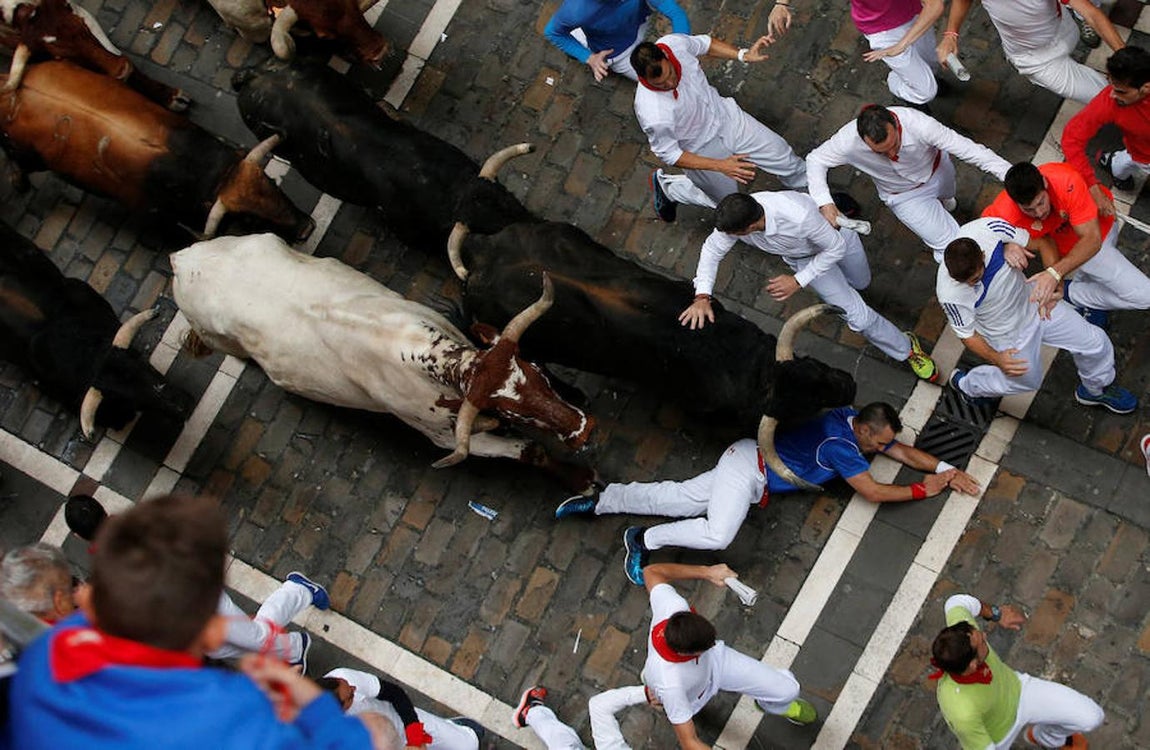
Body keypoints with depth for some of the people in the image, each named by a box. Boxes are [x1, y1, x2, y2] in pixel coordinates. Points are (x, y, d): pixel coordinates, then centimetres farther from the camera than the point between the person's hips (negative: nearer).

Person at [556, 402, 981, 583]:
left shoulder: (858, 423, 2)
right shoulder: (840, 446, -25)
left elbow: (904, 452, 12)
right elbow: (874, 492, -22)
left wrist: (945, 469, 1)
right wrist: (922, 490, -13)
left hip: (752, 465, 9)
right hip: (749, 468, -9)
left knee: (681, 500, 8)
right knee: (717, 534, -26)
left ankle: (600, 502, 12)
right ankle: (643, 540, -11)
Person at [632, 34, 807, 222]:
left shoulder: (673, 44, -29)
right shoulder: (654, 115, -42)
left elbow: (704, 44, -4)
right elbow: (669, 155, -24)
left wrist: (743, 55, -15)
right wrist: (720, 166, -27)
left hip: (724, 114, 5)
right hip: (701, 150, -5)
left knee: (782, 155, 16)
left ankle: (804, 187, 49)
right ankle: (666, 185, 32)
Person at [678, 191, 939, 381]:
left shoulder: (799, 216, -49)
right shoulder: (734, 217, -36)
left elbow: (836, 248, -30)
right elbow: (712, 250, -15)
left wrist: (798, 281, -31)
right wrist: (702, 297, -26)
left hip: (836, 237, -3)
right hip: (802, 256, 3)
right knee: (857, 315, 2)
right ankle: (905, 350, 25)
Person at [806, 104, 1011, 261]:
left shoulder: (917, 125, -42)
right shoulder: (848, 141, -39)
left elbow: (968, 149, -38)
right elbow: (815, 161, -20)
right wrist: (824, 203, -34)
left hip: (937, 171, 1)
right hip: (905, 197, -1)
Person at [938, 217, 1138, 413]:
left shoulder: (989, 229, -34)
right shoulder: (950, 295, -39)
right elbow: (967, 334, -20)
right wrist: (996, 359, -33)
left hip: (1031, 302, 4)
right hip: (1008, 335, -4)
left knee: (1095, 342, 10)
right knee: (1028, 380, 19)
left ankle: (1097, 389, 42)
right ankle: (965, 384, 43)